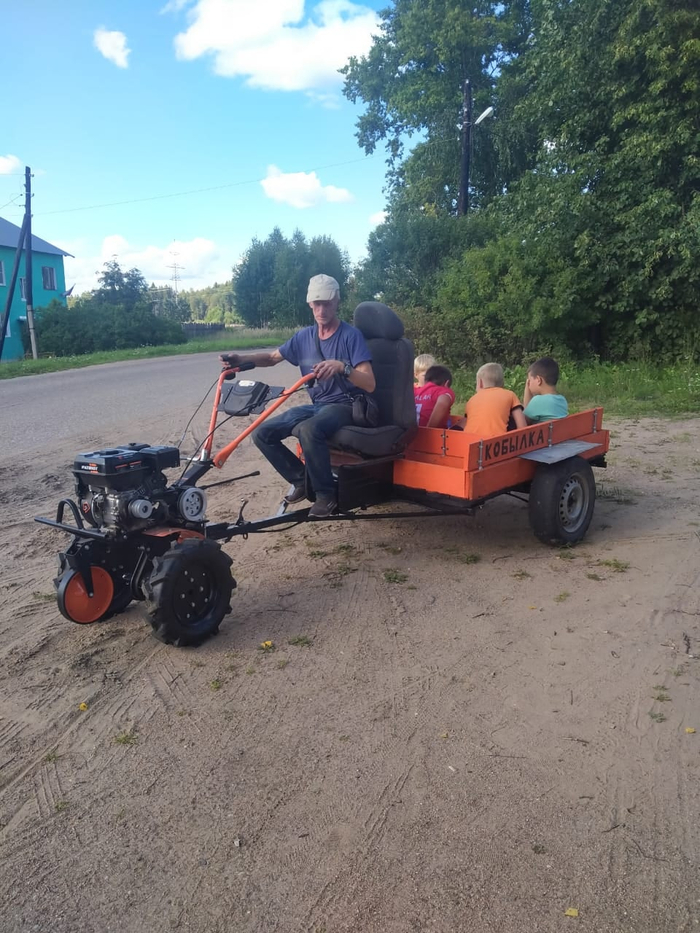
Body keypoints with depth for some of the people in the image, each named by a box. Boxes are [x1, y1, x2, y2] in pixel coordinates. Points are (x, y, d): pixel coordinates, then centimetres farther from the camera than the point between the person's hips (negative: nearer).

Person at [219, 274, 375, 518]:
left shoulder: (351, 335, -12)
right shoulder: (305, 336, 6)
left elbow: (369, 384, -21)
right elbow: (273, 357, 20)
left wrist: (342, 366, -39)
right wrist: (240, 358, 2)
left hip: (344, 405, -7)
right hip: (316, 405, 7)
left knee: (308, 430, -38)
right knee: (262, 433, -7)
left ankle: (327, 494, -17)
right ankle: (301, 479, 12)